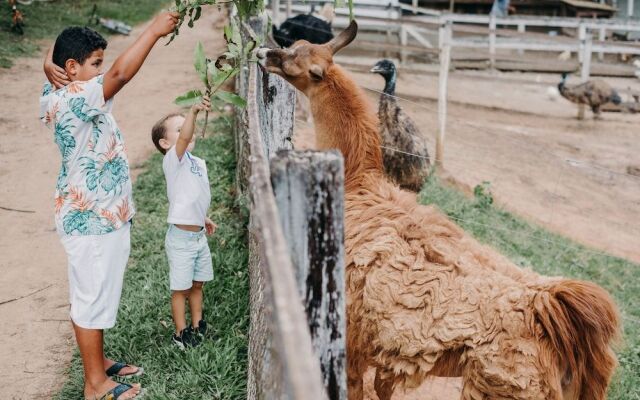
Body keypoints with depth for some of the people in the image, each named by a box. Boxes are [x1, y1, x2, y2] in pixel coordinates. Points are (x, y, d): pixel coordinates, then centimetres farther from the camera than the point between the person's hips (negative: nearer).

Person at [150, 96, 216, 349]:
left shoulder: (199, 163, 11)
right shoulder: (172, 160, -15)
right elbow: (184, 139, -36)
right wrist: (193, 112, -47)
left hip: (199, 234, 8)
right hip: (181, 237, -8)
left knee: (197, 284, 18)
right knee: (181, 288, 3)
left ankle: (197, 326, 32)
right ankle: (181, 332, 15)